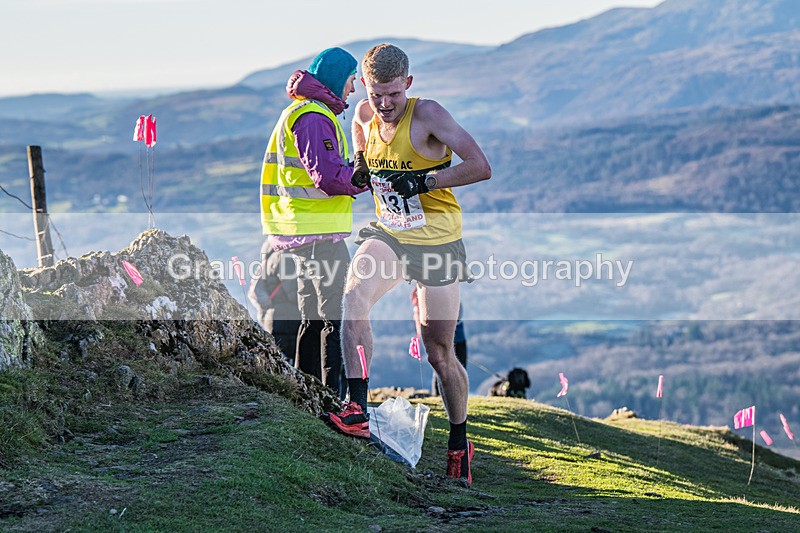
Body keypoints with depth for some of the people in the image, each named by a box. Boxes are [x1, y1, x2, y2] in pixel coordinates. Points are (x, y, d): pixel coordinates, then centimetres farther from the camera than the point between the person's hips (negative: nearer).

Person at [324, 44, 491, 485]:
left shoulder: (427, 114, -15)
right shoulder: (364, 116, 2)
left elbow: (480, 167, -19)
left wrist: (424, 181, -26)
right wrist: (360, 175, 0)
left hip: (437, 242, -4)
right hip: (388, 234, 4)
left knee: (439, 353, 4)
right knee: (354, 295, -28)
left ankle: (459, 444, 24)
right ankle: (357, 411, -31)